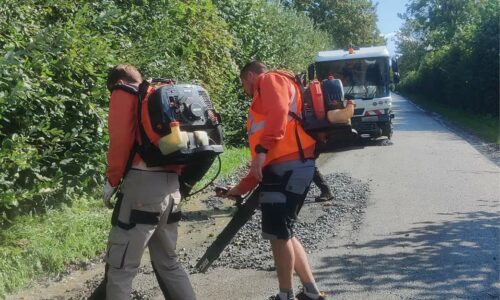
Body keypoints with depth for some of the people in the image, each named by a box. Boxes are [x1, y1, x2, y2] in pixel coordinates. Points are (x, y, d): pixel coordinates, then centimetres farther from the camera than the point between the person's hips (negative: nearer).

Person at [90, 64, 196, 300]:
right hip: (171, 186, 8)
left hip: (143, 184, -8)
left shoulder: (124, 94, 5)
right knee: (168, 263, 19)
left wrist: (112, 180, 1)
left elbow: (120, 140, -8)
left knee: (119, 268, -3)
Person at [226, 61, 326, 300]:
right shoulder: (264, 99, 31)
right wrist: (242, 188, 29)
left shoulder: (270, 80, 5)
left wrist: (261, 150, -27)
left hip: (288, 167, -10)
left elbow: (279, 112, -18)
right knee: (283, 234, 14)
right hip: (283, 168, 10)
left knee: (278, 235, -3)